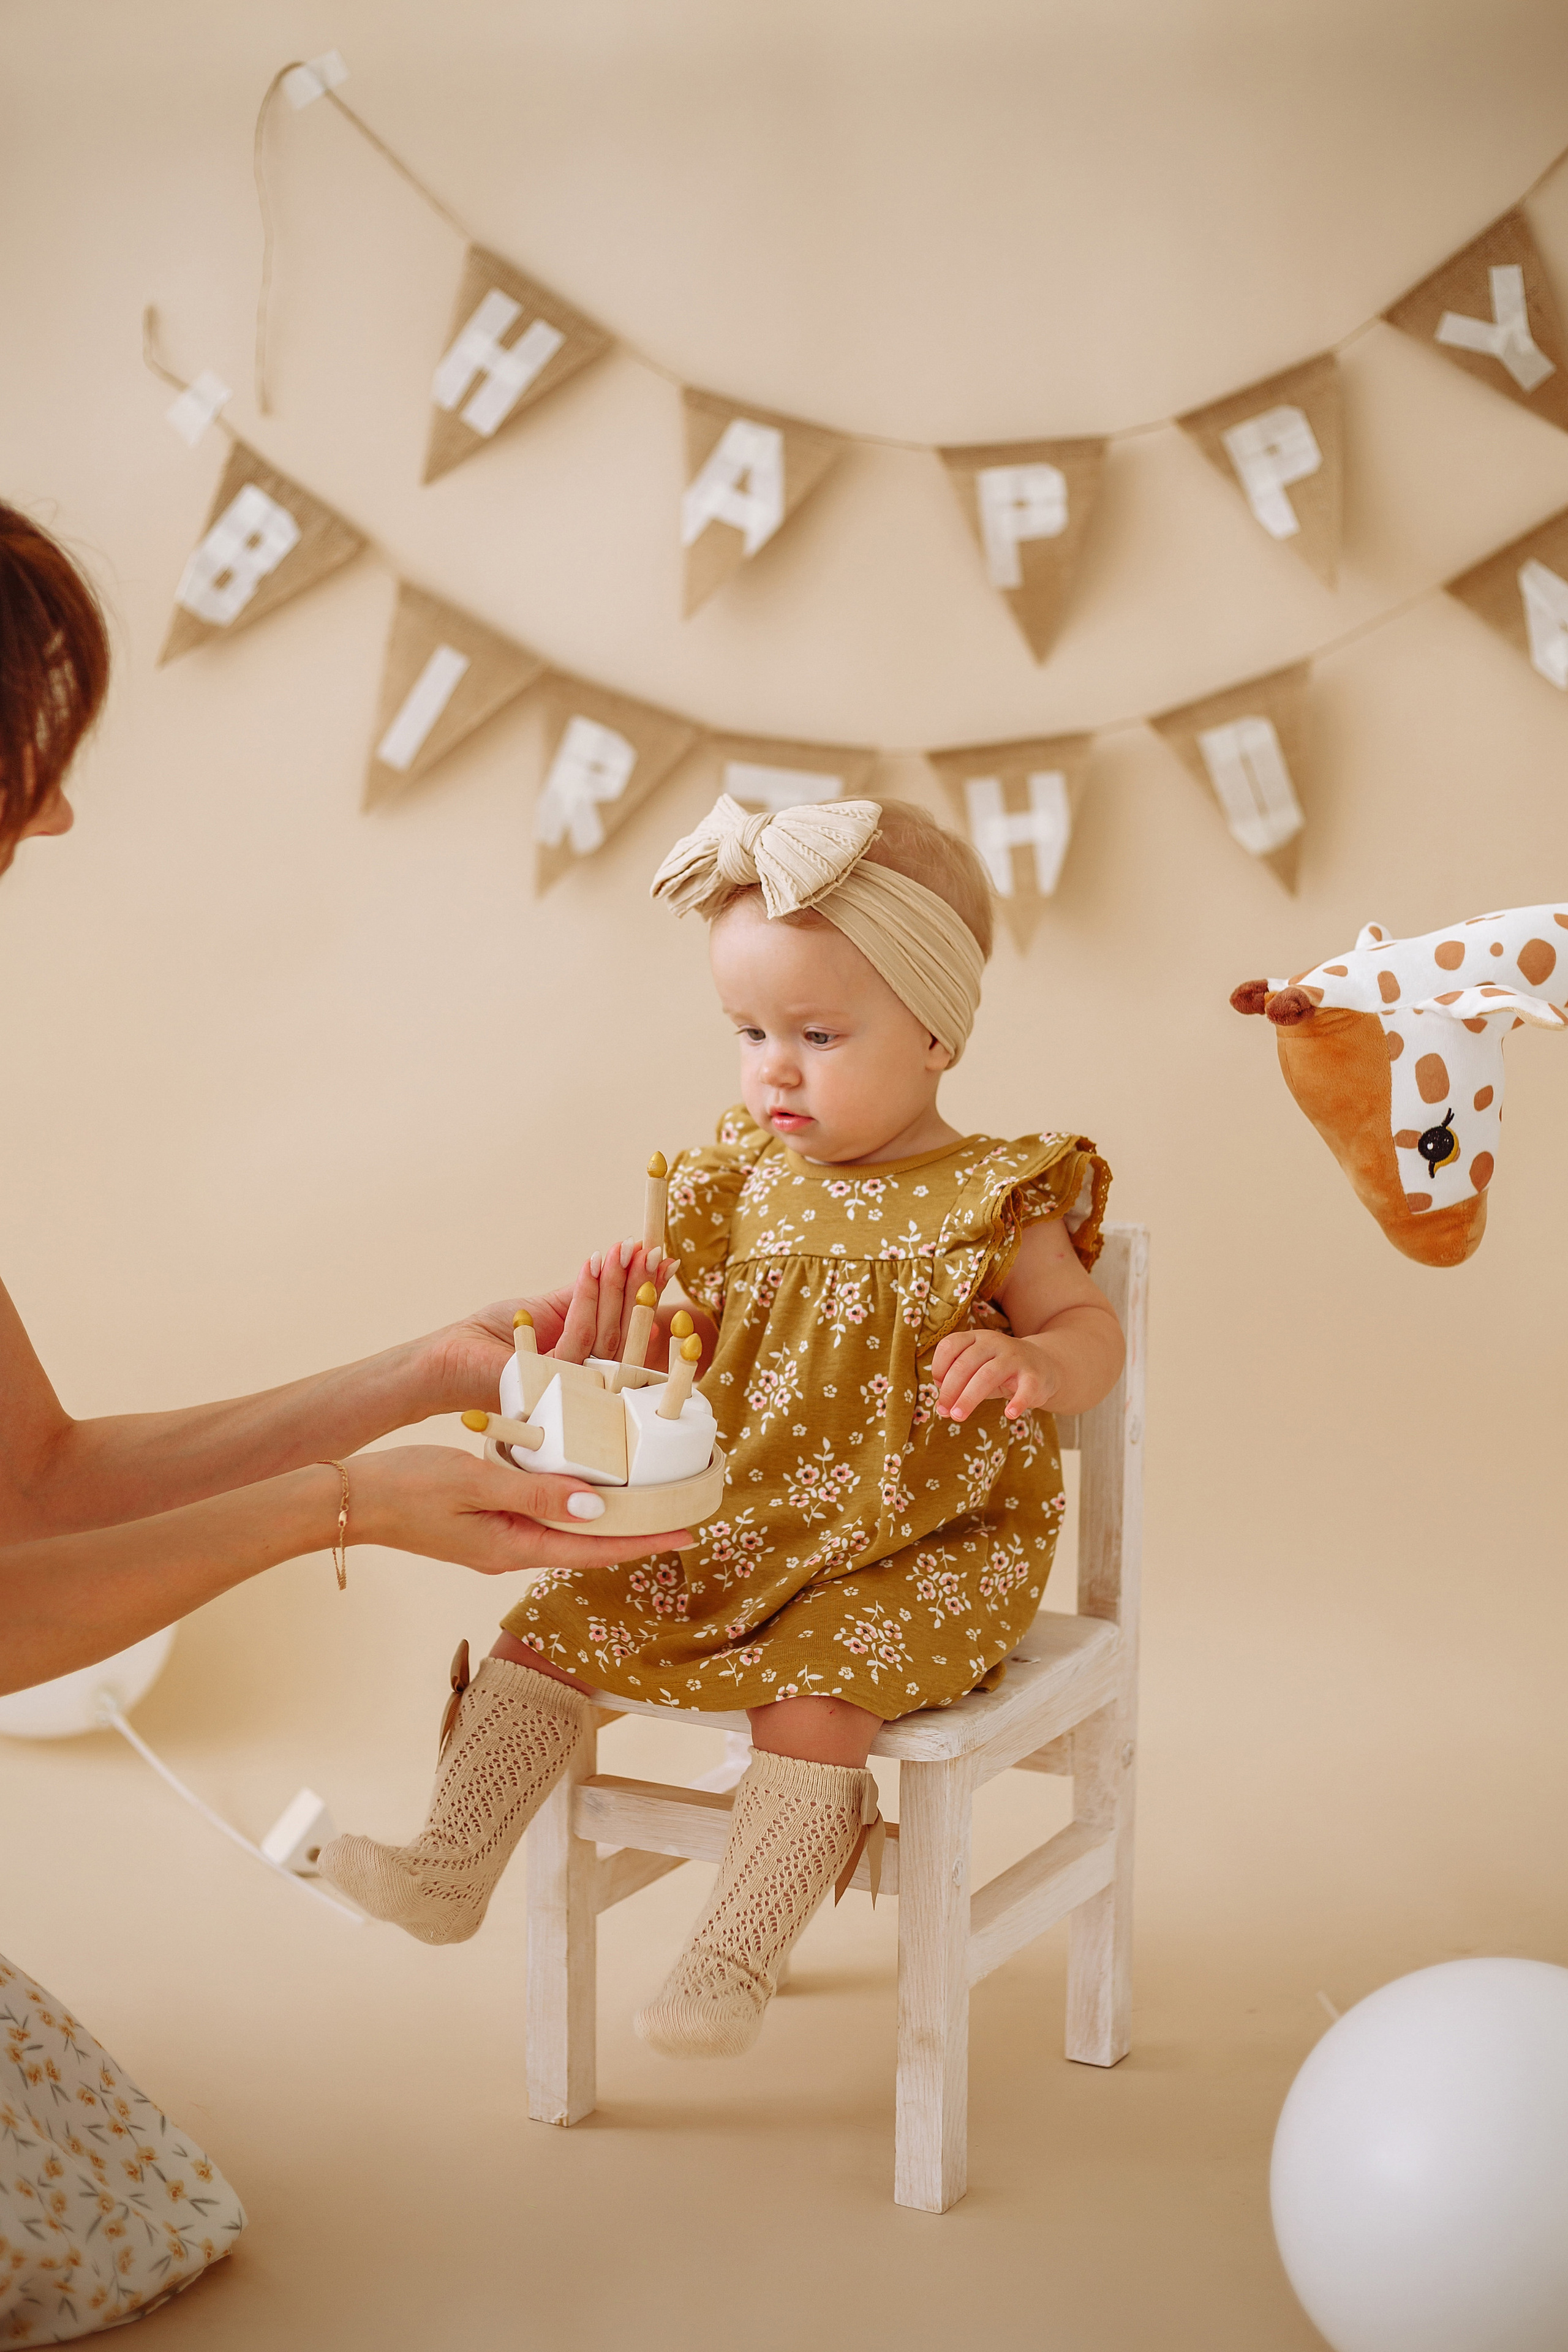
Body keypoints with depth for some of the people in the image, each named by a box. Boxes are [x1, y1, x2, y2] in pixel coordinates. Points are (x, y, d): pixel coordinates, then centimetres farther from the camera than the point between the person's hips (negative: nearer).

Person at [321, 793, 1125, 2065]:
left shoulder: (990, 1201, -10)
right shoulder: (748, 1177, 5)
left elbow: (1093, 1335, -6)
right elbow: (700, 1335, 14)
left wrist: (1030, 1361, -29)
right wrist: (623, 1315, -8)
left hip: (919, 1552, -5)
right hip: (733, 1526, 6)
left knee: (816, 1681, -29)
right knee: (559, 1613, -5)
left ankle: (737, 1957, -20)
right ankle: (452, 1866, -1)